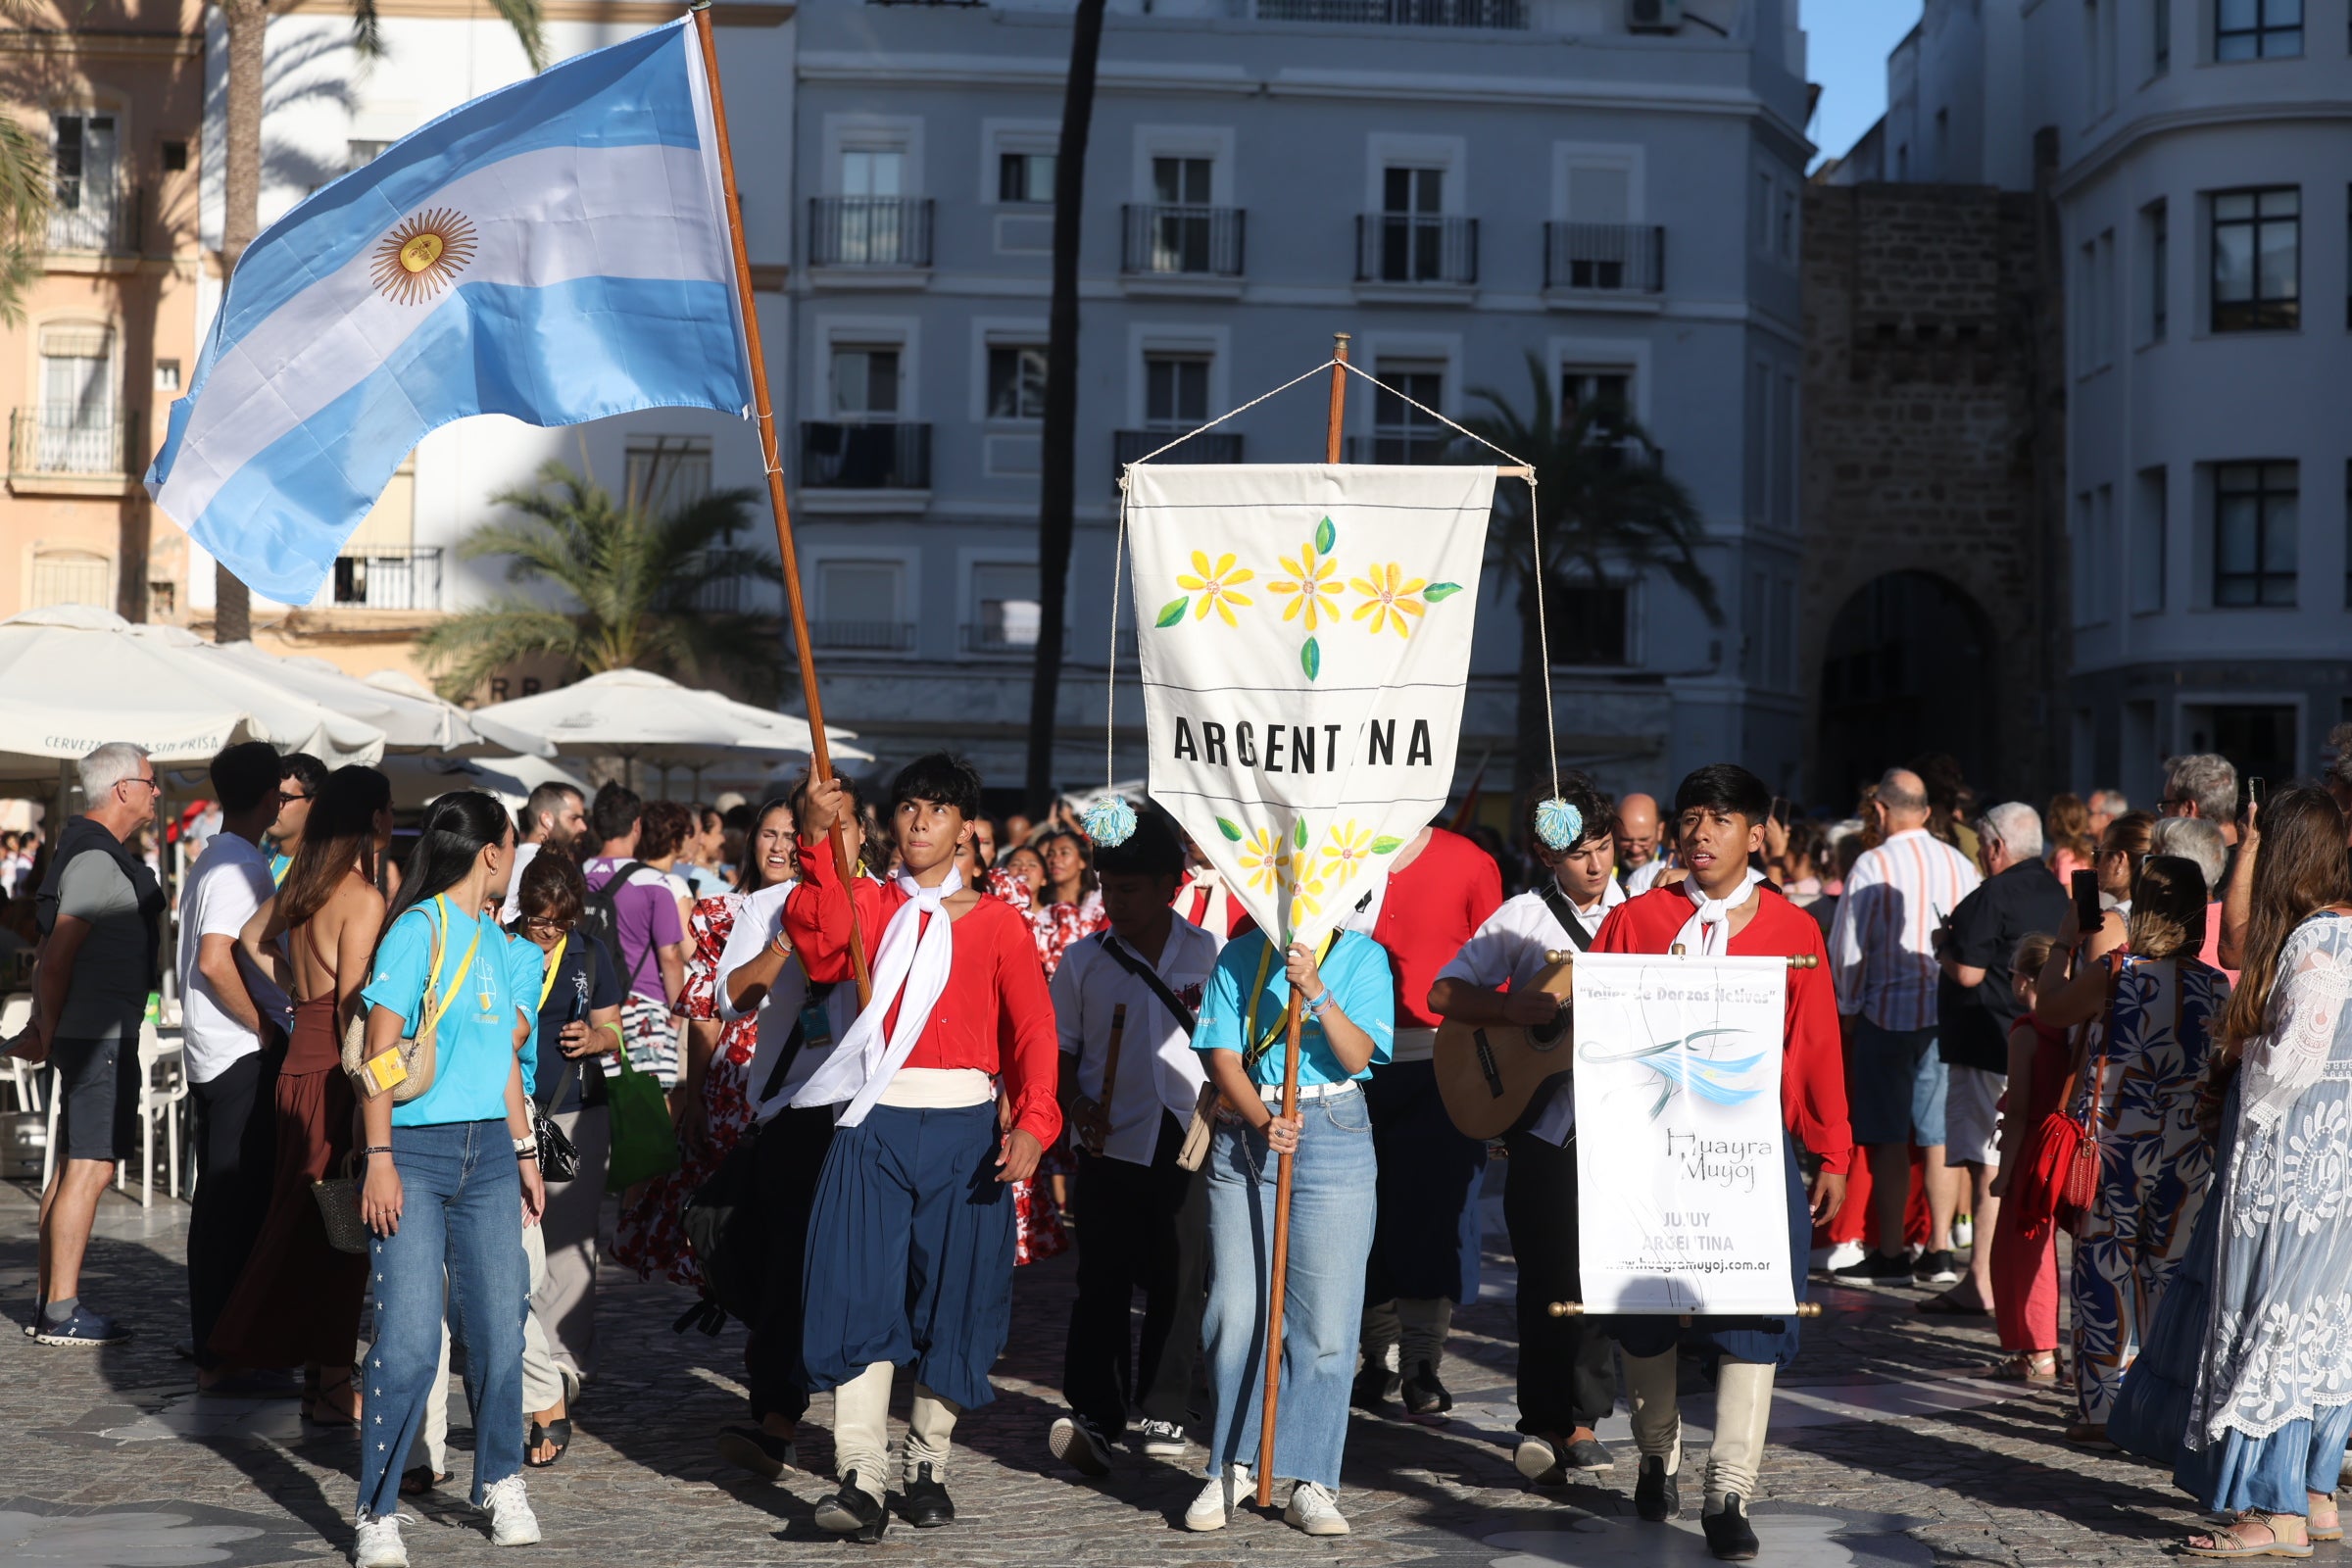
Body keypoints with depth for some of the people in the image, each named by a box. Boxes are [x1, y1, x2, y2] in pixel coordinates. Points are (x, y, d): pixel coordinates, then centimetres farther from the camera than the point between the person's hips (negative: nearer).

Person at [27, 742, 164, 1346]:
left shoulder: (99, 854, 17)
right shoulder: (98, 861, -16)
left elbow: (54, 950, 21)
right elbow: (58, 953, -19)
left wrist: (47, 1026, 18)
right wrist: (51, 1028, -10)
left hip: (100, 1033, 11)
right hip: (99, 1033, -11)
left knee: (74, 1164, 13)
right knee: (90, 1167, -9)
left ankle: (49, 1298, 19)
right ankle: (61, 1312, -8)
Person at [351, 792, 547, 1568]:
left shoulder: (498, 943, 14)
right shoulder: (418, 930, -8)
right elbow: (379, 1049, -10)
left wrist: (524, 1150, 18)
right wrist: (379, 1159, -15)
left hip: (487, 1152, 6)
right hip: (415, 1150, -6)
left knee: (498, 1328, 7)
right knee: (409, 1340, -9)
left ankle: (501, 1483, 25)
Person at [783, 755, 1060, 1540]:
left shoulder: (995, 922, 7)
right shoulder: (867, 904, 10)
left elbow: (1032, 1026, -2)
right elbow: (823, 951, -12)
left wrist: (1032, 1121, -17)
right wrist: (819, 847, -22)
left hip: (962, 1128, 0)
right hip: (873, 1123, 0)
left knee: (951, 1296, 6)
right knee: (859, 1294, -9)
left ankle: (927, 1467, 20)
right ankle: (859, 1480, -11)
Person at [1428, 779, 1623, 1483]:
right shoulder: (1524, 918, -1)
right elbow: (1444, 993, -1)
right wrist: (1510, 1010, -16)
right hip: (1543, 1125, -2)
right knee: (1547, 1274, -1)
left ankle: (1582, 1420, 15)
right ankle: (1543, 1423, 7)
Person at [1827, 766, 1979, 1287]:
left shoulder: (1872, 866, -10)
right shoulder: (1961, 865, 3)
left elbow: (1848, 948, -6)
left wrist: (1847, 1011, 6)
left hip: (1888, 1012, -4)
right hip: (1949, 1014, 4)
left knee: (1889, 1139, 3)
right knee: (1939, 1133, 7)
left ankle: (1890, 1254, 5)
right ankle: (1939, 1251, 5)